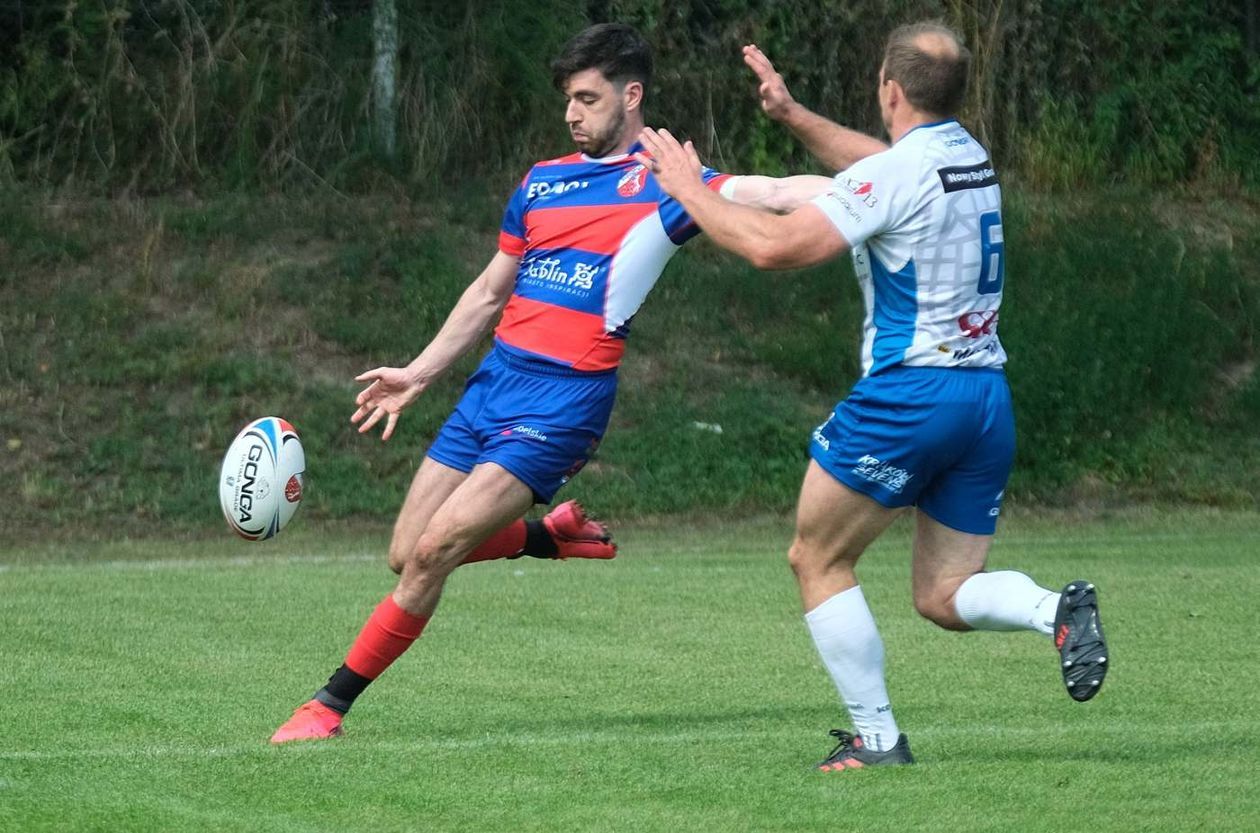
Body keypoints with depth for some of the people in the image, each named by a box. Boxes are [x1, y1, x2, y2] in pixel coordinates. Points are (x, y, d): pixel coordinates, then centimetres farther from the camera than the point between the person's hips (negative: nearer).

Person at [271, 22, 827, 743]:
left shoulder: (662, 182, -3)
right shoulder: (543, 182, 15)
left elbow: (772, 193, -17)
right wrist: (418, 376, 21)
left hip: (564, 402, -7)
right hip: (494, 383, 7)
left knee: (433, 554, -15)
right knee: (408, 555, 5)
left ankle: (331, 705, -4)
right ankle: (555, 534, 27)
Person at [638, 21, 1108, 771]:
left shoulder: (896, 174, -13)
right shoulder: (971, 158, 12)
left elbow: (776, 246, -17)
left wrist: (691, 191, -4)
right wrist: (794, 115, 30)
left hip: (909, 393, -8)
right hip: (988, 395, 8)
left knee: (817, 560, 9)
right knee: (945, 597, 12)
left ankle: (877, 738, 4)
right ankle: (1057, 610, -17)